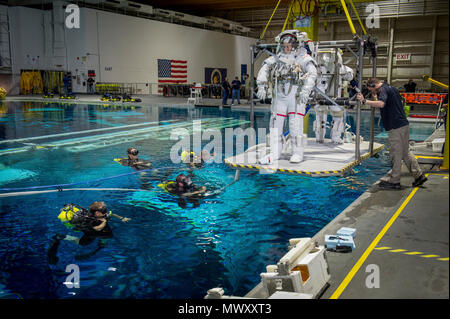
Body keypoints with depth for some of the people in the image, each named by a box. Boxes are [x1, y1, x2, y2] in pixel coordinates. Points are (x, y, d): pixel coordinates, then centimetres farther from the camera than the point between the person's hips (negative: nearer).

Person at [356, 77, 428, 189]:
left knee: (395, 154, -2)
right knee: (405, 152, 18)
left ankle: (394, 181, 5)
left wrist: (364, 101, -28)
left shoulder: (383, 89, -11)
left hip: (396, 127, -10)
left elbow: (381, 104, -31)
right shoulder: (391, 88, 19)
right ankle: (419, 175, 23)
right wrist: (375, 97, 18)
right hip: (403, 124, 10)